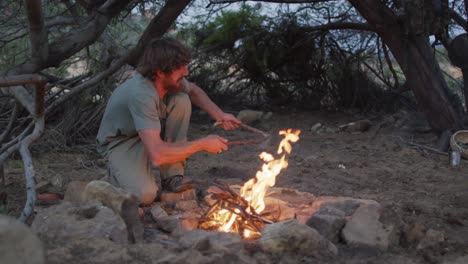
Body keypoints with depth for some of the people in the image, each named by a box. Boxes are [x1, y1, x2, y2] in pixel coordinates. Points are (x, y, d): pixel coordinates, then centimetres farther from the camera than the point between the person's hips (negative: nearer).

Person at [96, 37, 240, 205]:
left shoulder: (170, 80, -15)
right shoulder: (142, 94, -37)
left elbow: (194, 90, 13)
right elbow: (157, 155, -43)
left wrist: (219, 114, -4)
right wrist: (203, 144, -32)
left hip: (149, 133, 7)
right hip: (120, 143, -7)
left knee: (182, 100, -17)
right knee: (145, 195, -32)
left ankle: (172, 176, -9)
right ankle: (118, 173, 5)